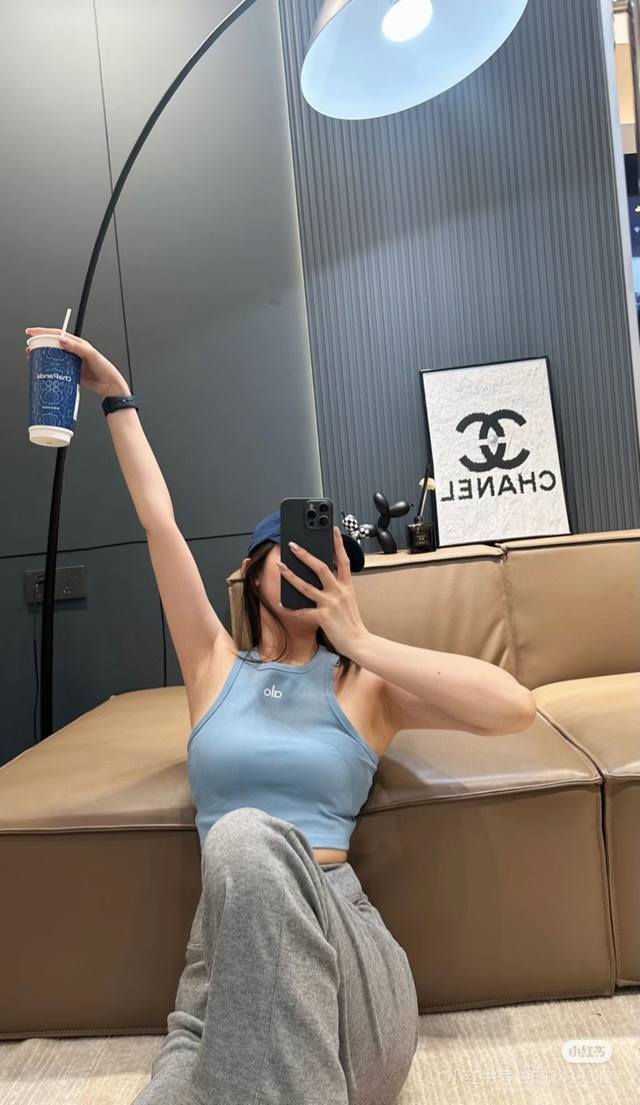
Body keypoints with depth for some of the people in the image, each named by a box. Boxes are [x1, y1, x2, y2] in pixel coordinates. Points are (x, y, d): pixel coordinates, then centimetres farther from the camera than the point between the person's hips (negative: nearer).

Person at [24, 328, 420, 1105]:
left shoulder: (364, 680, 6)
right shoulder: (216, 665, 11)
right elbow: (159, 522, 9)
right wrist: (116, 398, 14)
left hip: (337, 940, 1)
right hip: (229, 950, -1)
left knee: (248, 836, -31)